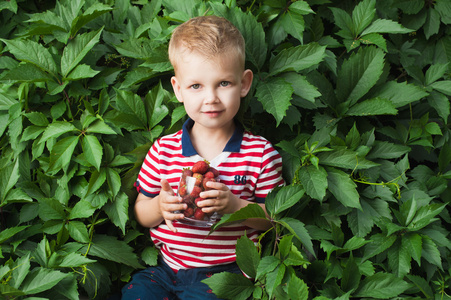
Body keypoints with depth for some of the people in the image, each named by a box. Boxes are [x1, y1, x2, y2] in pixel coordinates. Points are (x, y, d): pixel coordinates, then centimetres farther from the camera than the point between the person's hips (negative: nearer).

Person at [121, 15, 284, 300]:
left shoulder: (261, 153, -2)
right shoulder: (163, 150, 3)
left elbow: (273, 217, 1)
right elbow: (140, 214, 10)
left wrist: (235, 206, -16)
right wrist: (159, 207, -12)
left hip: (224, 271, -2)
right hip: (165, 266, 3)